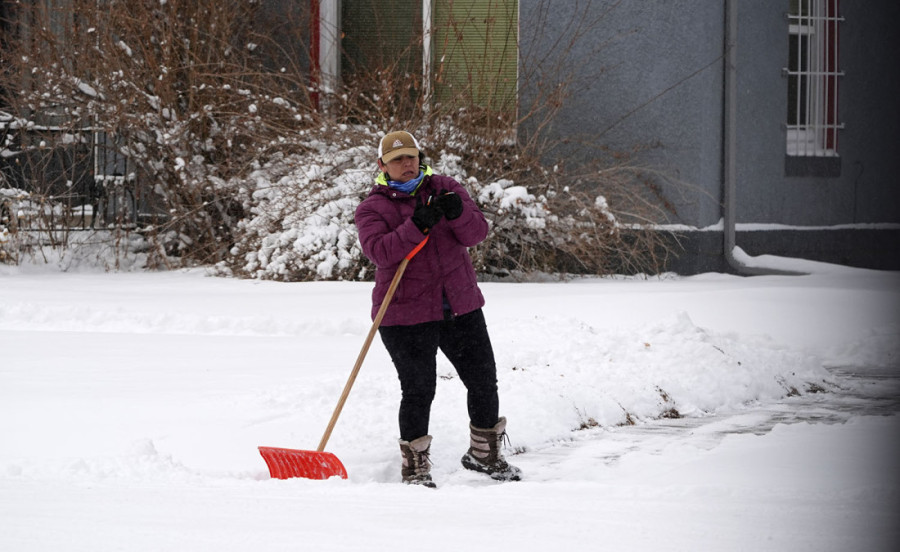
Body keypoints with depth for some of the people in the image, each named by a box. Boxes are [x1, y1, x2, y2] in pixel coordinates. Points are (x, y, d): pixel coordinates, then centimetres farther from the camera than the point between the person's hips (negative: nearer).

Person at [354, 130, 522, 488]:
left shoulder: (446, 190, 7)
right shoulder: (373, 208, -3)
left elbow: (477, 234, -4)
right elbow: (378, 251, -20)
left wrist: (458, 213, -25)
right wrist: (416, 226, -31)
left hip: (461, 307, 4)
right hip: (406, 315, -4)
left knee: (483, 381, 9)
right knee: (418, 391, -6)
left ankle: (484, 455, 28)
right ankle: (414, 468, 9)